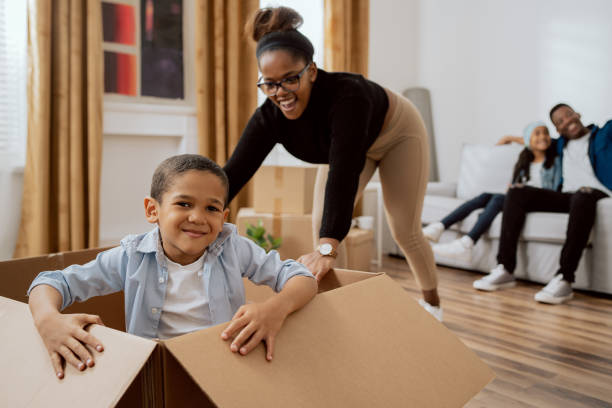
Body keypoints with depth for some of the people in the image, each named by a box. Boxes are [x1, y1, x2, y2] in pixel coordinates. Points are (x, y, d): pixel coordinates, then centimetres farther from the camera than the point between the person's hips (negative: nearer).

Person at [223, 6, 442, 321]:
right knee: (321, 222, -4)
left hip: (397, 135, -5)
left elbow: (343, 172, -54)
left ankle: (432, 303, 23)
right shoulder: (270, 116, -28)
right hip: (352, 146, 5)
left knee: (404, 231, -3)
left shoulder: (346, 94, -44)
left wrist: (328, 249, -63)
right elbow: (234, 172, -30)